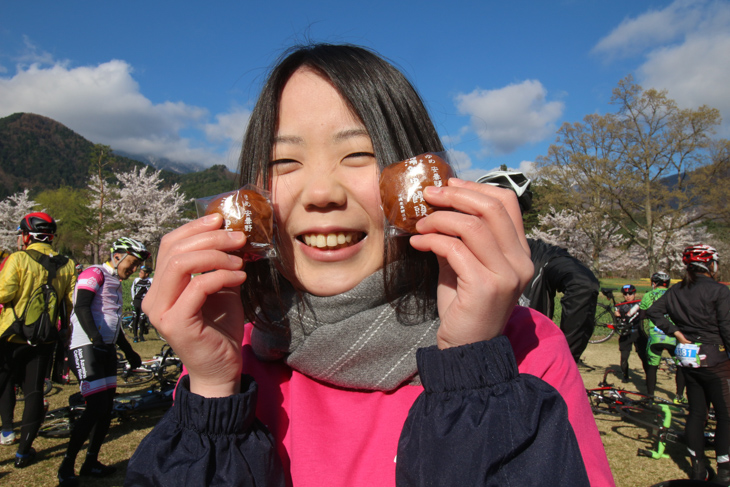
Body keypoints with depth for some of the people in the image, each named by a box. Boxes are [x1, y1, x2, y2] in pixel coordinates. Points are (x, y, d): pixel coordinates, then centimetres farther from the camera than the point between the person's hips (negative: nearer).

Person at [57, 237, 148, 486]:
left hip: (106, 349, 9)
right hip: (86, 347, -9)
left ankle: (91, 463, 22)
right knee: (96, 408, -12)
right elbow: (81, 307, -21)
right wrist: (95, 338, -32)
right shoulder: (94, 273, -6)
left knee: (107, 409, 9)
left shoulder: (115, 283, 22)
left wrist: (129, 351, 28)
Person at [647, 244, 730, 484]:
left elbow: (653, 312, 0)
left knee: (696, 412, 13)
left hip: (688, 359, 6)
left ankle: (698, 468, 21)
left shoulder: (676, 290, 4)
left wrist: (676, 332, 1)